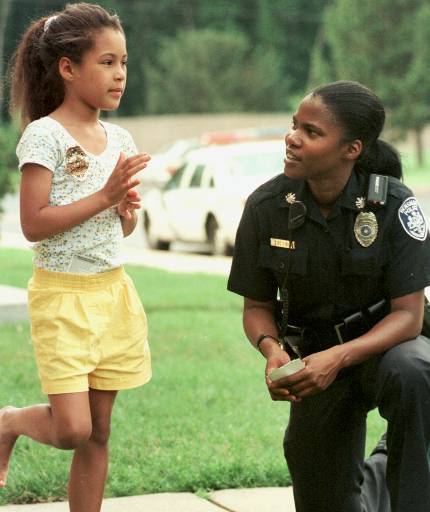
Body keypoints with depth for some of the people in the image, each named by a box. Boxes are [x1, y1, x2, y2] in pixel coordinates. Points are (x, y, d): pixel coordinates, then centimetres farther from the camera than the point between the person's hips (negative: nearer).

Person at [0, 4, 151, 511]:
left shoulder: (119, 139, 8)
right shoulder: (44, 136, -12)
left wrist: (127, 208, -5)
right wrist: (105, 194, -19)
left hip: (114, 292, 6)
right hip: (63, 296, -6)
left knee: (98, 432, 8)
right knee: (72, 428, -12)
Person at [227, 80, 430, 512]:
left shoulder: (392, 204, -21)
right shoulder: (267, 207, -12)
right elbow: (256, 306, -1)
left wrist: (339, 358, -35)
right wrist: (271, 348, -25)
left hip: (383, 342, -3)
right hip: (314, 357, 3)